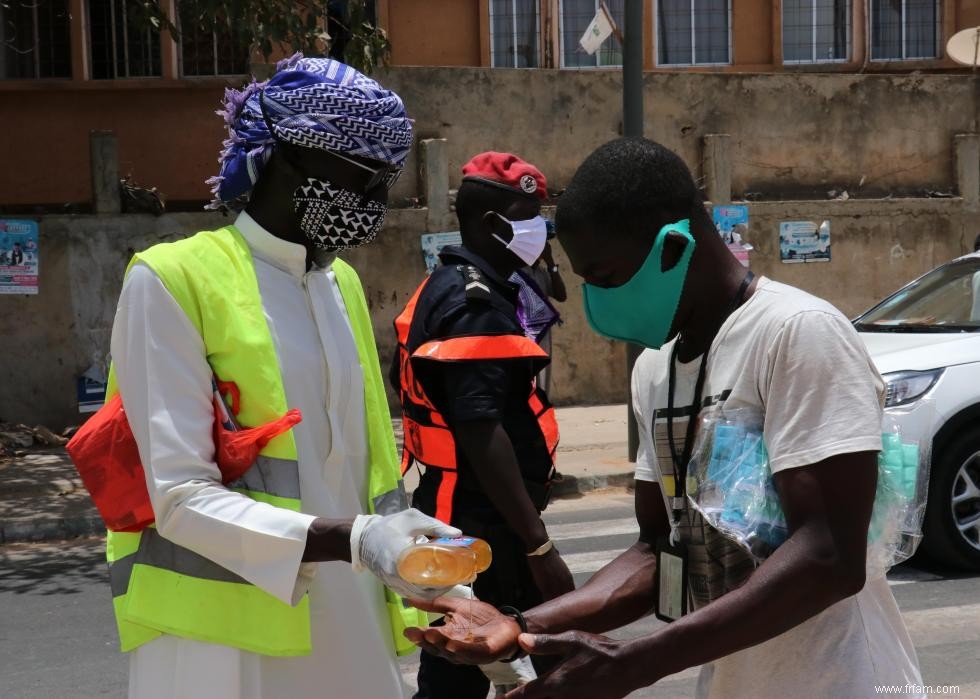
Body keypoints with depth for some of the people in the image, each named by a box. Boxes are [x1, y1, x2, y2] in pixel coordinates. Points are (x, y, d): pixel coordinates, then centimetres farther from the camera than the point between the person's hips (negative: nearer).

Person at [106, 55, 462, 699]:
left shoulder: (343, 284, 12)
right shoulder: (172, 281, -10)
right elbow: (182, 496, -16)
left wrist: (422, 572, 7)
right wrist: (353, 540, -27)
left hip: (350, 627, 6)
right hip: (224, 634, -6)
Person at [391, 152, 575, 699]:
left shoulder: (448, 289, 14)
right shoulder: (474, 304, -18)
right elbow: (481, 431, -26)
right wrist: (540, 545, -24)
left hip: (459, 515, 10)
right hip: (483, 527, -10)